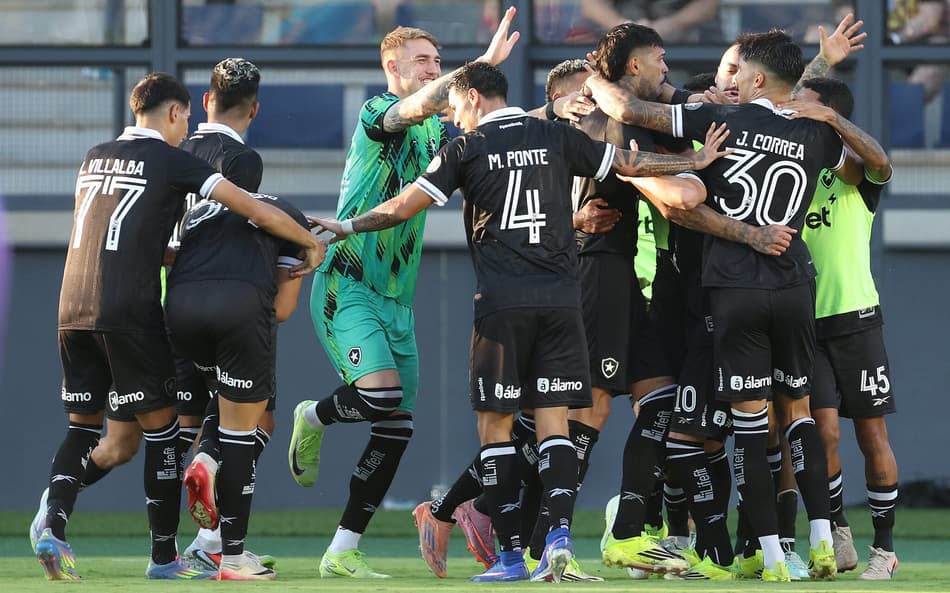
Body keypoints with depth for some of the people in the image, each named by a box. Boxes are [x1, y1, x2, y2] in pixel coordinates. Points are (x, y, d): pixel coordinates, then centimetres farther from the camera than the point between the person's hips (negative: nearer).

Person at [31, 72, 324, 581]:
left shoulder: (95, 158, 17)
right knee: (160, 424, 5)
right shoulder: (172, 162, -1)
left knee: (82, 424, 14)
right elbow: (256, 210, -3)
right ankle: (163, 555, 8)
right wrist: (312, 243, 10)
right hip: (131, 311, -6)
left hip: (73, 309, 6)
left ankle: (53, 525, -8)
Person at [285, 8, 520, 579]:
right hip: (348, 287, -8)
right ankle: (314, 419, 9)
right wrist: (485, 62, -37)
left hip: (397, 296, 8)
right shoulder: (377, 114, -8)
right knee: (381, 395, -26)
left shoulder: (436, 129, 15)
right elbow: (416, 107, -29)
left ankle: (342, 552, 8)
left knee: (397, 427, 2)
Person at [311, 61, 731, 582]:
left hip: (502, 303, -3)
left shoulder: (466, 149, 2)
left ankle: (511, 555, -1)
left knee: (495, 424, 3)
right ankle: (560, 531, -15)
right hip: (560, 298, 3)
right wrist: (699, 160, 26)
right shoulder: (556, 138, 9)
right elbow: (630, 163, 14)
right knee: (553, 420, 5)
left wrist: (347, 226, 19)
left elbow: (403, 207, 3)